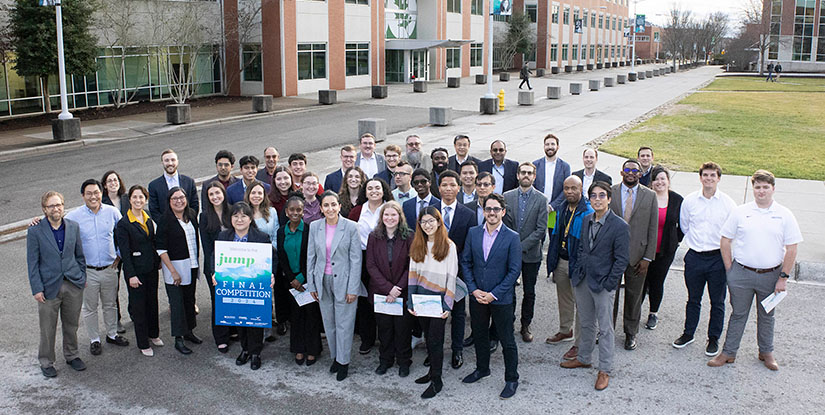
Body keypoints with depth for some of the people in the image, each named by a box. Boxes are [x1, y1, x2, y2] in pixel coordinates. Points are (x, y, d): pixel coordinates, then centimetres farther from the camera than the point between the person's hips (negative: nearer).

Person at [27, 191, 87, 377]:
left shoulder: (73, 226, 1)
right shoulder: (35, 231, -9)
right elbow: (32, 262, -7)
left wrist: (83, 277, 11)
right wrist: (37, 289, -9)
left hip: (73, 285, 3)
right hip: (49, 287, -3)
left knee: (72, 324, 16)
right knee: (48, 329, 8)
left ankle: (72, 355, 35)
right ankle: (46, 362, 26)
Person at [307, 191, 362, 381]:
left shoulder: (351, 227, -10)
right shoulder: (314, 227, 0)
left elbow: (356, 259, -9)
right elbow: (311, 257, 7)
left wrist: (353, 289, -11)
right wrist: (311, 285, 6)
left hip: (344, 281, -4)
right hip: (323, 281, 4)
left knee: (344, 324, 3)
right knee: (329, 323, 14)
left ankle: (343, 361, 19)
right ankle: (335, 357, 31)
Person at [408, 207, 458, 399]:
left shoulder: (449, 246, -8)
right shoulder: (417, 246, 6)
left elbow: (451, 277, -8)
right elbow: (413, 275, 6)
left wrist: (448, 305, -12)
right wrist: (410, 302, 1)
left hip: (439, 299, -4)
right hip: (421, 298, 5)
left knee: (434, 339, -2)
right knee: (428, 337, 14)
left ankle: (437, 380, 8)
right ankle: (432, 370, 29)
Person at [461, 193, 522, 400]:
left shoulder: (512, 237, -10)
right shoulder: (473, 233, 1)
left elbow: (514, 270, -11)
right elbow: (466, 262, 5)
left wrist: (493, 294, -14)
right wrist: (473, 289, -5)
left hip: (502, 298, -4)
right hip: (477, 296, 4)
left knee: (507, 341, 6)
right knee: (479, 335, 19)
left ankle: (511, 379, 22)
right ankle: (482, 369, 40)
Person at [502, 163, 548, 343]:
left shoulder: (541, 199, -4)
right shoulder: (507, 197, 2)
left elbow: (541, 229, -8)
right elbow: (503, 224, 3)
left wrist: (522, 246, -13)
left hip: (531, 253, -1)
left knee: (529, 292, 8)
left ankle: (525, 326, 22)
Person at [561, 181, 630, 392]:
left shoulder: (620, 226, -14)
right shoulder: (586, 220, 5)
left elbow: (621, 260, -12)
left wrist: (608, 284, -13)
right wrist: (577, 273, 9)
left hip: (603, 283, -6)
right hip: (583, 280, 6)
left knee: (605, 328, 4)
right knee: (586, 323, 20)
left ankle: (604, 370, 15)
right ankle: (584, 358, 37)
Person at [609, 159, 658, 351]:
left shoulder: (650, 196, -1)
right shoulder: (610, 193, -1)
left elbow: (653, 229, 0)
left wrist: (647, 257, -5)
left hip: (637, 254, 0)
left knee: (634, 295, 11)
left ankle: (631, 333, 28)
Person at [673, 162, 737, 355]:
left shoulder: (727, 203, -6)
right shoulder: (689, 201, 0)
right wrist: (695, 240, 10)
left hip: (718, 258, -1)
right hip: (695, 257, 2)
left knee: (717, 302, 9)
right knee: (693, 299, 15)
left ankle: (714, 338, 24)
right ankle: (688, 333, 31)